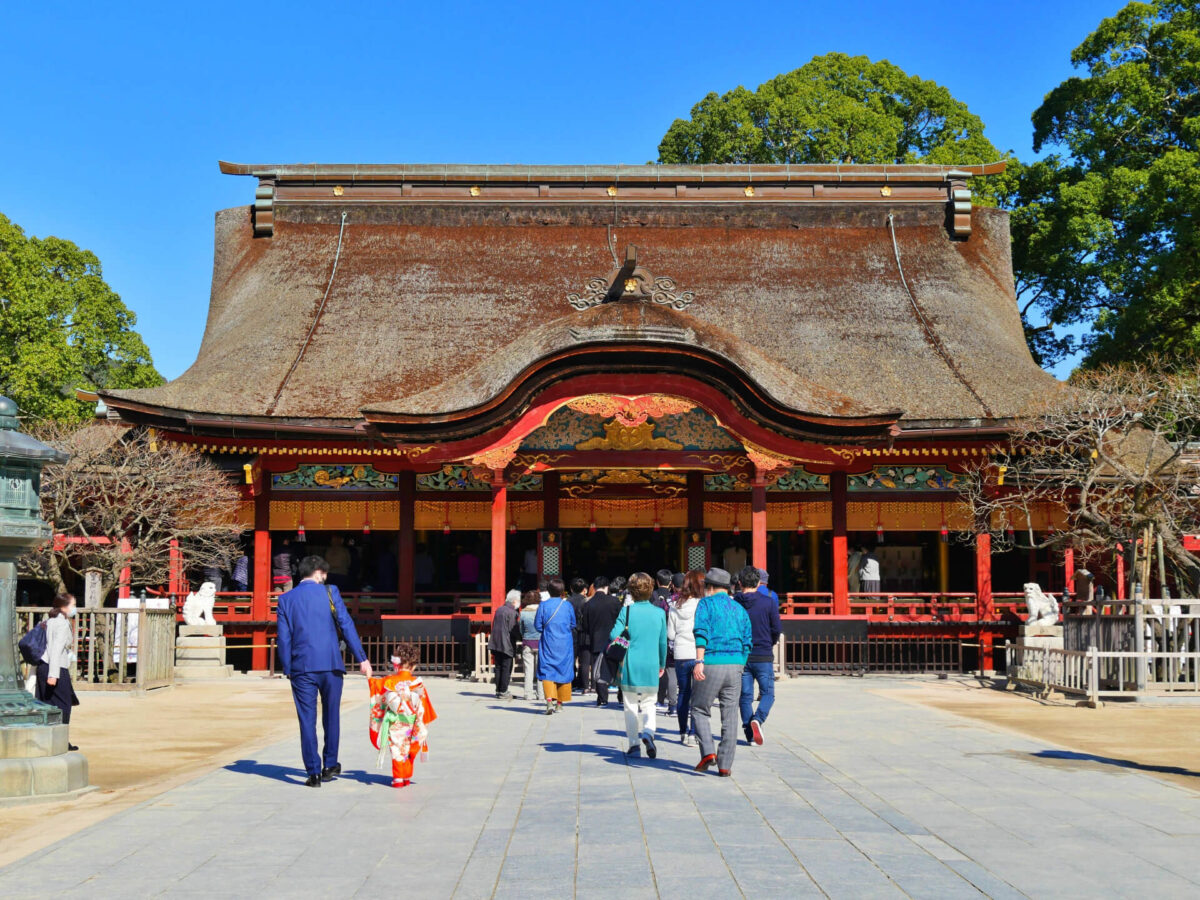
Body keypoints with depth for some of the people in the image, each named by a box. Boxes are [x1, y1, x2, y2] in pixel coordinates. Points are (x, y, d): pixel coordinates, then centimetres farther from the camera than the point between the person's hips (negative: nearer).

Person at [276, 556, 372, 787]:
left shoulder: (286, 599, 6)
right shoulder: (329, 592, 1)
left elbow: (283, 638, 4)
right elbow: (346, 625, -4)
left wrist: (287, 669, 9)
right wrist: (361, 658, -2)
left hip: (301, 667, 1)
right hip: (330, 664, -1)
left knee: (307, 720, 3)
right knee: (331, 716, 15)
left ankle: (314, 772, 1)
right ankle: (330, 765, 22)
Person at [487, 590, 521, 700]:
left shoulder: (499, 610, 11)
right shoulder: (512, 613, -13)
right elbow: (515, 630, -15)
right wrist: (521, 637, 0)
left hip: (495, 644, 7)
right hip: (507, 645, -7)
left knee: (498, 668, 13)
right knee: (507, 669, -1)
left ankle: (498, 690, 17)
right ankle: (503, 692, -2)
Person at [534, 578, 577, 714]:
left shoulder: (543, 605, -6)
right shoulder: (568, 605, -3)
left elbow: (538, 625, -3)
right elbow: (573, 625, 6)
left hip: (548, 644, -1)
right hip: (565, 645, 1)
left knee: (547, 672, -1)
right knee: (563, 671, 11)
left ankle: (549, 700, -21)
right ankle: (559, 704, 16)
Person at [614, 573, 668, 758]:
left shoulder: (626, 611, -7)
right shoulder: (659, 613, 1)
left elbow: (614, 635, -14)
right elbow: (663, 642, 7)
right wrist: (662, 664, 20)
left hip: (631, 666, -2)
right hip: (652, 667, 2)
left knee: (631, 706, 8)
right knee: (649, 704, 13)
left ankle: (634, 744, 6)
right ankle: (648, 732, -12)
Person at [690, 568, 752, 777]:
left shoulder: (706, 604, 2)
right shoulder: (739, 609, 17)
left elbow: (702, 632, -13)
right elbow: (747, 642, 16)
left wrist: (699, 661, -21)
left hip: (711, 664, -4)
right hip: (735, 665, 4)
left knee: (700, 709, 10)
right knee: (730, 716, 6)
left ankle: (707, 751, -7)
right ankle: (725, 765, 6)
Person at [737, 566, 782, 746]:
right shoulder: (769, 602, -6)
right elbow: (777, 629, -4)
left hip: (741, 655, 2)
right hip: (763, 656, -2)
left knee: (745, 696, 9)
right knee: (767, 693, 8)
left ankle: (750, 734, 8)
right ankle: (758, 719, -18)